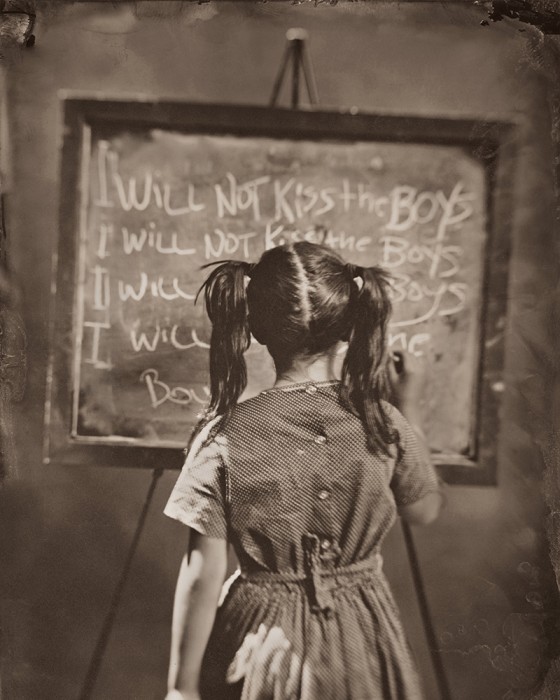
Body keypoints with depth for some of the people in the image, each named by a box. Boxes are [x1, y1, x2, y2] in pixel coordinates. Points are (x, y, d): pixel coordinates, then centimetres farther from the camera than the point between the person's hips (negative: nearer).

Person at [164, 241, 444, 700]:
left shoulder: (225, 436, -20)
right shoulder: (384, 425, -15)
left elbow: (202, 576, -14)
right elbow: (426, 509, 4)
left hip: (260, 646, -1)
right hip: (358, 646, 2)